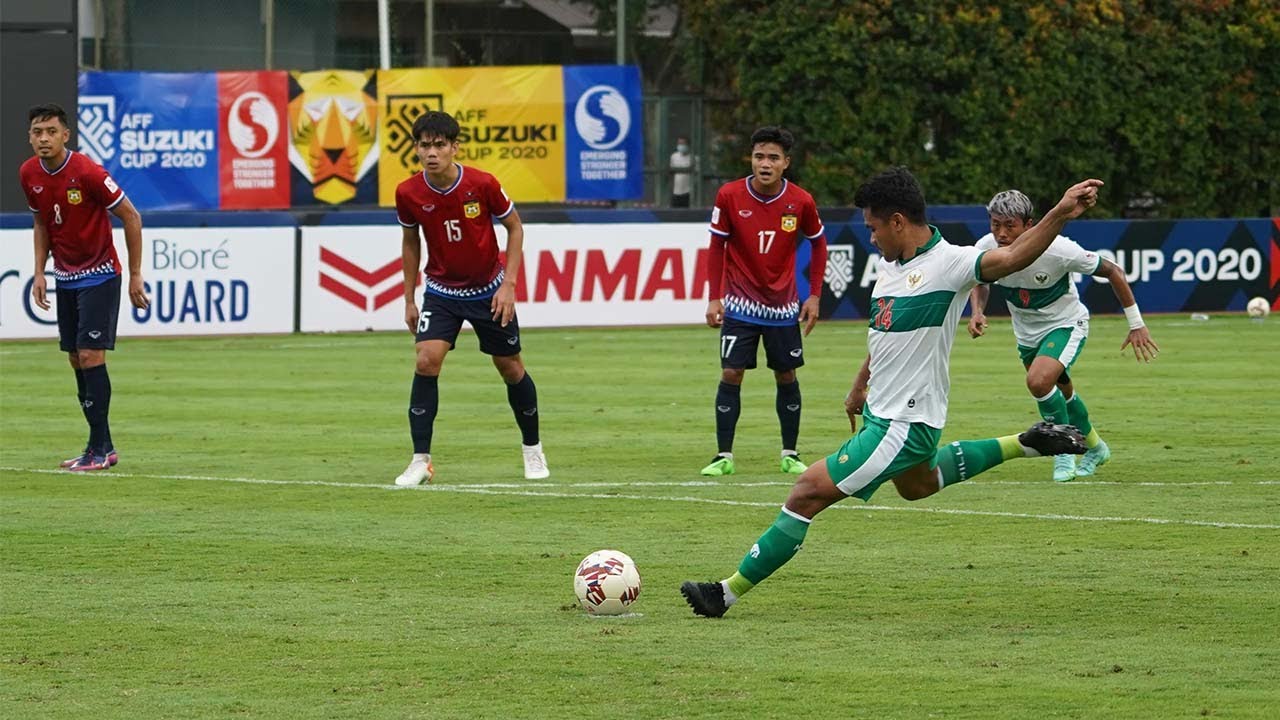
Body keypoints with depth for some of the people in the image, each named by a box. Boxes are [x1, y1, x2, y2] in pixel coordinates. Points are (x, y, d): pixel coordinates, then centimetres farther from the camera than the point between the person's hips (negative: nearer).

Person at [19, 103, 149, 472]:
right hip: (65, 278, 7)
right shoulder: (29, 174, -2)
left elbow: (131, 217, -14)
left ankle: (100, 448, -8)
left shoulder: (87, 172, -21)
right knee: (76, 359, 6)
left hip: (99, 274, -7)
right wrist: (40, 272, 6)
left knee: (90, 355, -13)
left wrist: (135, 275, -12)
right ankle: (102, 447, 13)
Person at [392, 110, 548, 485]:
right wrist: (409, 299, 6)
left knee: (511, 368, 8)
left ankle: (532, 448, 31)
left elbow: (515, 227, -5)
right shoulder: (408, 194, -14)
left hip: (489, 291, -1)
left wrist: (508, 285, -12)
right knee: (426, 361, -19)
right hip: (441, 291, 1)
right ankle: (420, 461, -14)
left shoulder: (483, 184, -20)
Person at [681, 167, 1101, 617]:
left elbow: (1011, 258, -36)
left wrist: (1059, 215, -50)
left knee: (808, 492, -12)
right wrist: (861, 386, 31)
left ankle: (727, 594, -6)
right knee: (917, 484, 38)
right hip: (879, 412, 10)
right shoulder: (888, 265, 5)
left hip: (904, 424, -10)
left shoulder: (949, 264, -21)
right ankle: (1025, 445, 42)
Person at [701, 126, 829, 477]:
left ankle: (790, 455, 16)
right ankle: (724, 456, -1)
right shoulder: (729, 196, -11)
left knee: (786, 376, 5)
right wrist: (714, 298, -7)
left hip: (783, 306, 1)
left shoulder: (801, 202, -9)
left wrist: (814, 296, 1)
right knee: (731, 374, -7)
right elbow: (717, 247, -2)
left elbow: (818, 244, 6)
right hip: (740, 304, -1)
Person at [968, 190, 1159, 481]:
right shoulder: (986, 249, -21)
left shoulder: (1057, 249, -33)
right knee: (1062, 392, 22)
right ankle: (1095, 447, 48)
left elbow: (1112, 271, -19)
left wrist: (1136, 324, -15)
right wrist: (977, 312, -17)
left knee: (1039, 380, -28)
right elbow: (979, 282, 5)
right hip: (1027, 332, 5)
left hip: (1066, 324, -5)